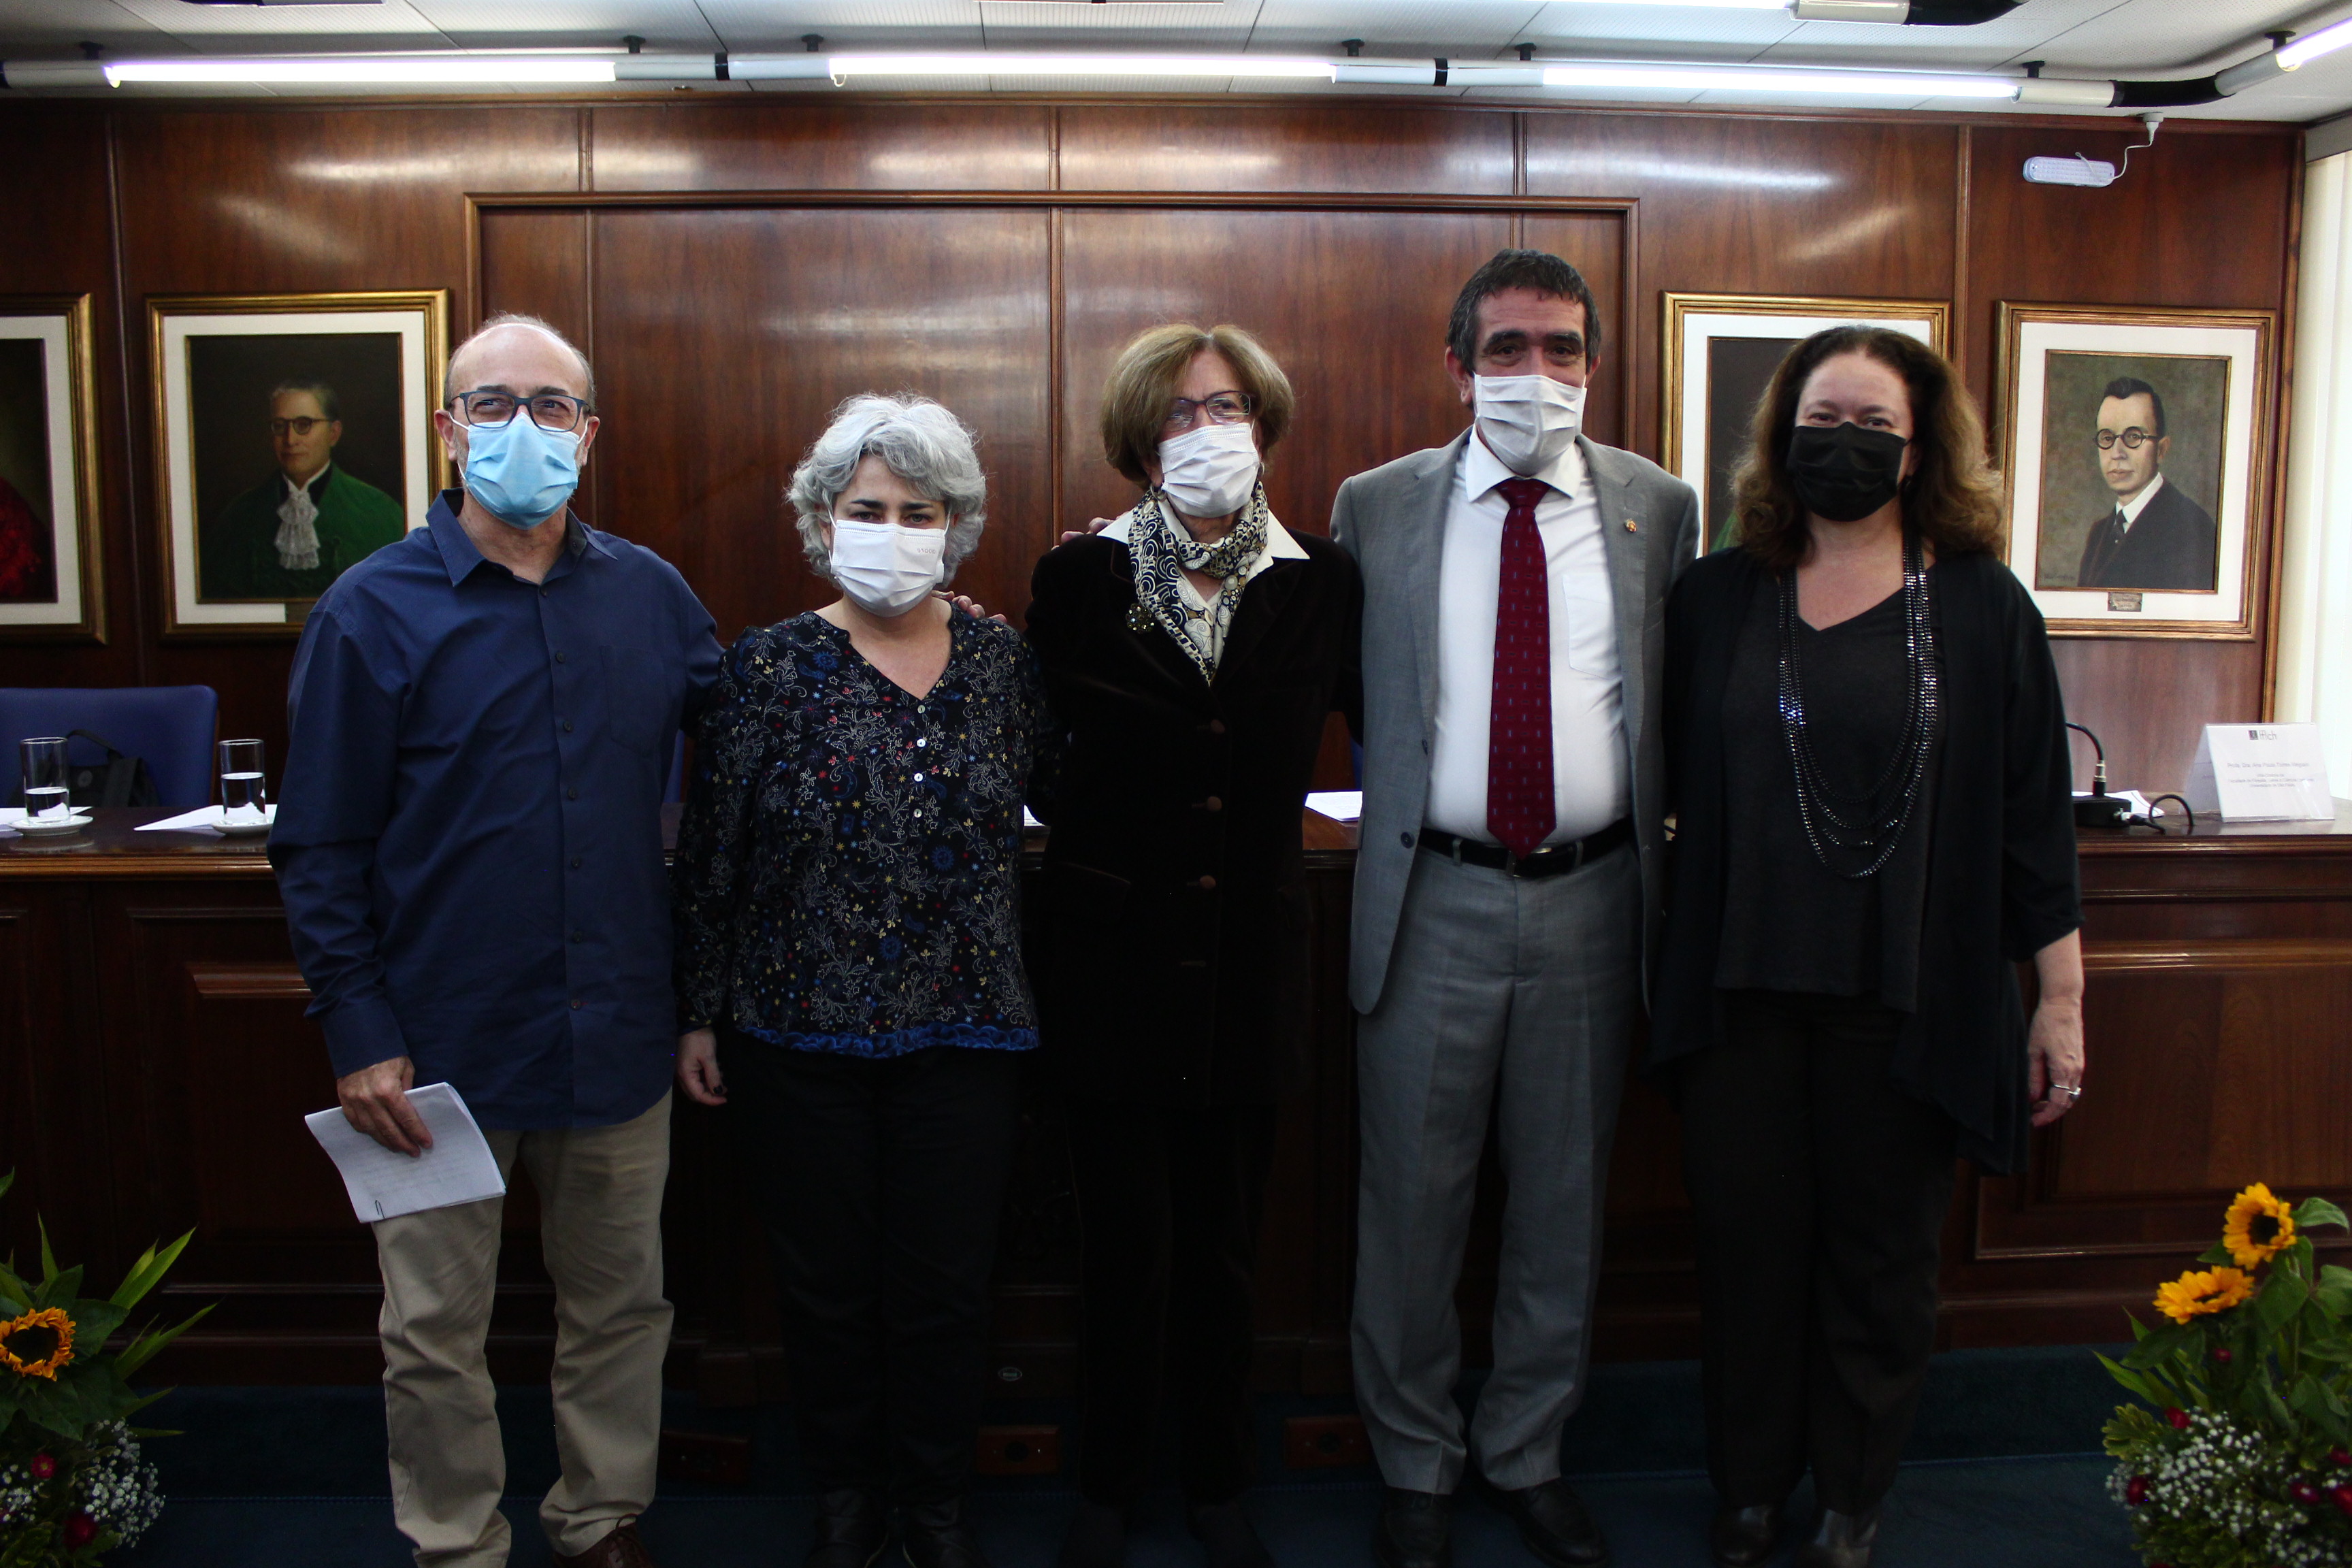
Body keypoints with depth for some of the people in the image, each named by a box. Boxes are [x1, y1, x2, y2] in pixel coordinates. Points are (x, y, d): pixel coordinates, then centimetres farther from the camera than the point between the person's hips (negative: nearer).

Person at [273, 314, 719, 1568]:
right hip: (444, 1044, -2)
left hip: (617, 1031, 3)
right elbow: (318, 848, -6)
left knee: (622, 1303, 17)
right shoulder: (373, 609, -6)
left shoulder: (649, 594, 2)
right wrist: (357, 1033, -10)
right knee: (436, 1335, 12)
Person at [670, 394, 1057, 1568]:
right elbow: (710, 855, 0)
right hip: (801, 1032, 0)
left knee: (944, 1286, 10)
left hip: (964, 1032, 1)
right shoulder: (770, 665, -3)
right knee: (826, 1285, 13)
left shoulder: (1002, 661, 1)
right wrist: (698, 1014, 2)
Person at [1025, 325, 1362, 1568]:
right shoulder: (1082, 578, 0)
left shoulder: (1319, 585, 3)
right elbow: (1037, 746, 7)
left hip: (1252, 958, 2)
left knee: (1226, 1243, 12)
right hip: (1118, 953, -1)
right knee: (1128, 1246, 3)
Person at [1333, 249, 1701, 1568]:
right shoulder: (1378, 508, 1)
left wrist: (1645, 840, 2)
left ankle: (1530, 1455, 35)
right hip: (1435, 901, -1)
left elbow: (1677, 700, 8)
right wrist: (1412, 786, 1)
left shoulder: (1659, 507, 4)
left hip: (1592, 900, 2)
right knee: (1415, 1202, 9)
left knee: (1564, 1202, 14)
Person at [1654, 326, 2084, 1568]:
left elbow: (2035, 814, 0)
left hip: (1905, 999, -1)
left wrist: (2060, 1001, 0)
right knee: (1747, 1243, 11)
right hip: (1738, 994, 1)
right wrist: (1664, 973, 4)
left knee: (1880, 1252, 12)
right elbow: (1664, 784, 9)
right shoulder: (1713, 600, 4)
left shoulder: (1981, 608, -1)